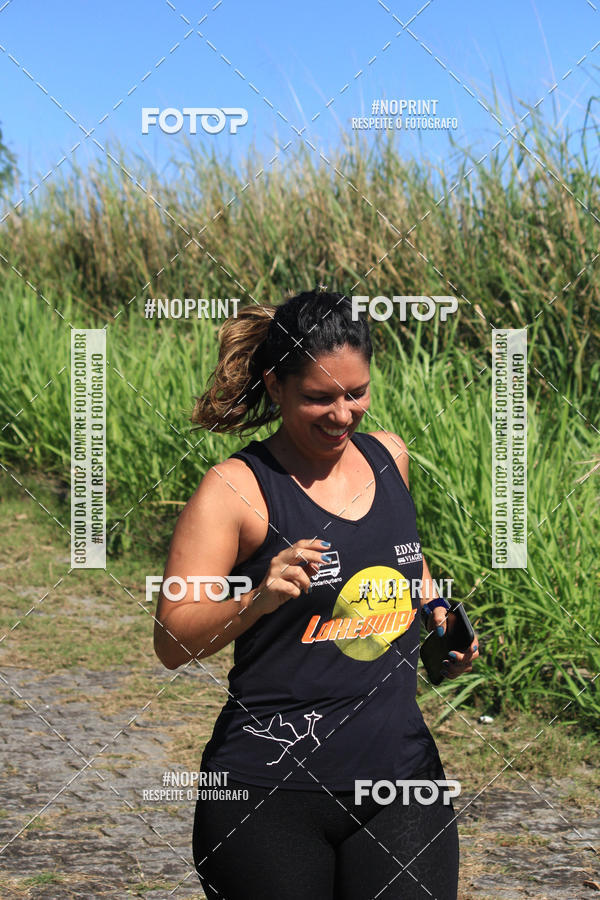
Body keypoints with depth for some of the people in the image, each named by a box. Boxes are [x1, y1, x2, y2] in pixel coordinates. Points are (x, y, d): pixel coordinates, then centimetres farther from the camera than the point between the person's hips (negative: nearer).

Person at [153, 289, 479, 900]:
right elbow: (171, 643, -13)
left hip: (401, 780, 5)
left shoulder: (388, 456, 6)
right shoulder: (236, 489, -11)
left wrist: (435, 610, 9)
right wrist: (257, 599, -30)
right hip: (269, 795, -4)